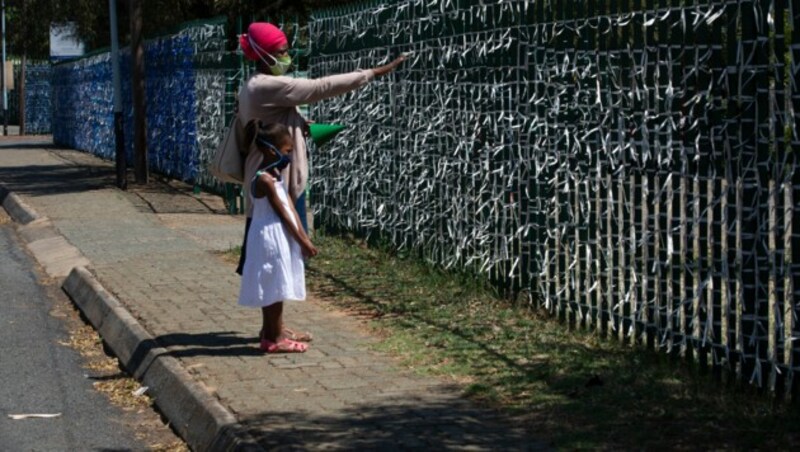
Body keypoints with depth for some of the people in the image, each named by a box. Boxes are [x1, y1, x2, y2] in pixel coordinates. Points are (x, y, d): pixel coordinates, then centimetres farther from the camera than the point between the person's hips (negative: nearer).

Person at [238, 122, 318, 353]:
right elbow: (282, 213, -18)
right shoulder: (265, 180, -19)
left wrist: (304, 238, 6)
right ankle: (275, 338, 0)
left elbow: (291, 208, 10)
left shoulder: (275, 176, 12)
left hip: (280, 239, 10)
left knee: (272, 288, 16)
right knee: (275, 288, -4)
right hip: (271, 239, -10)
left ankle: (269, 332, 24)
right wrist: (301, 240, -14)